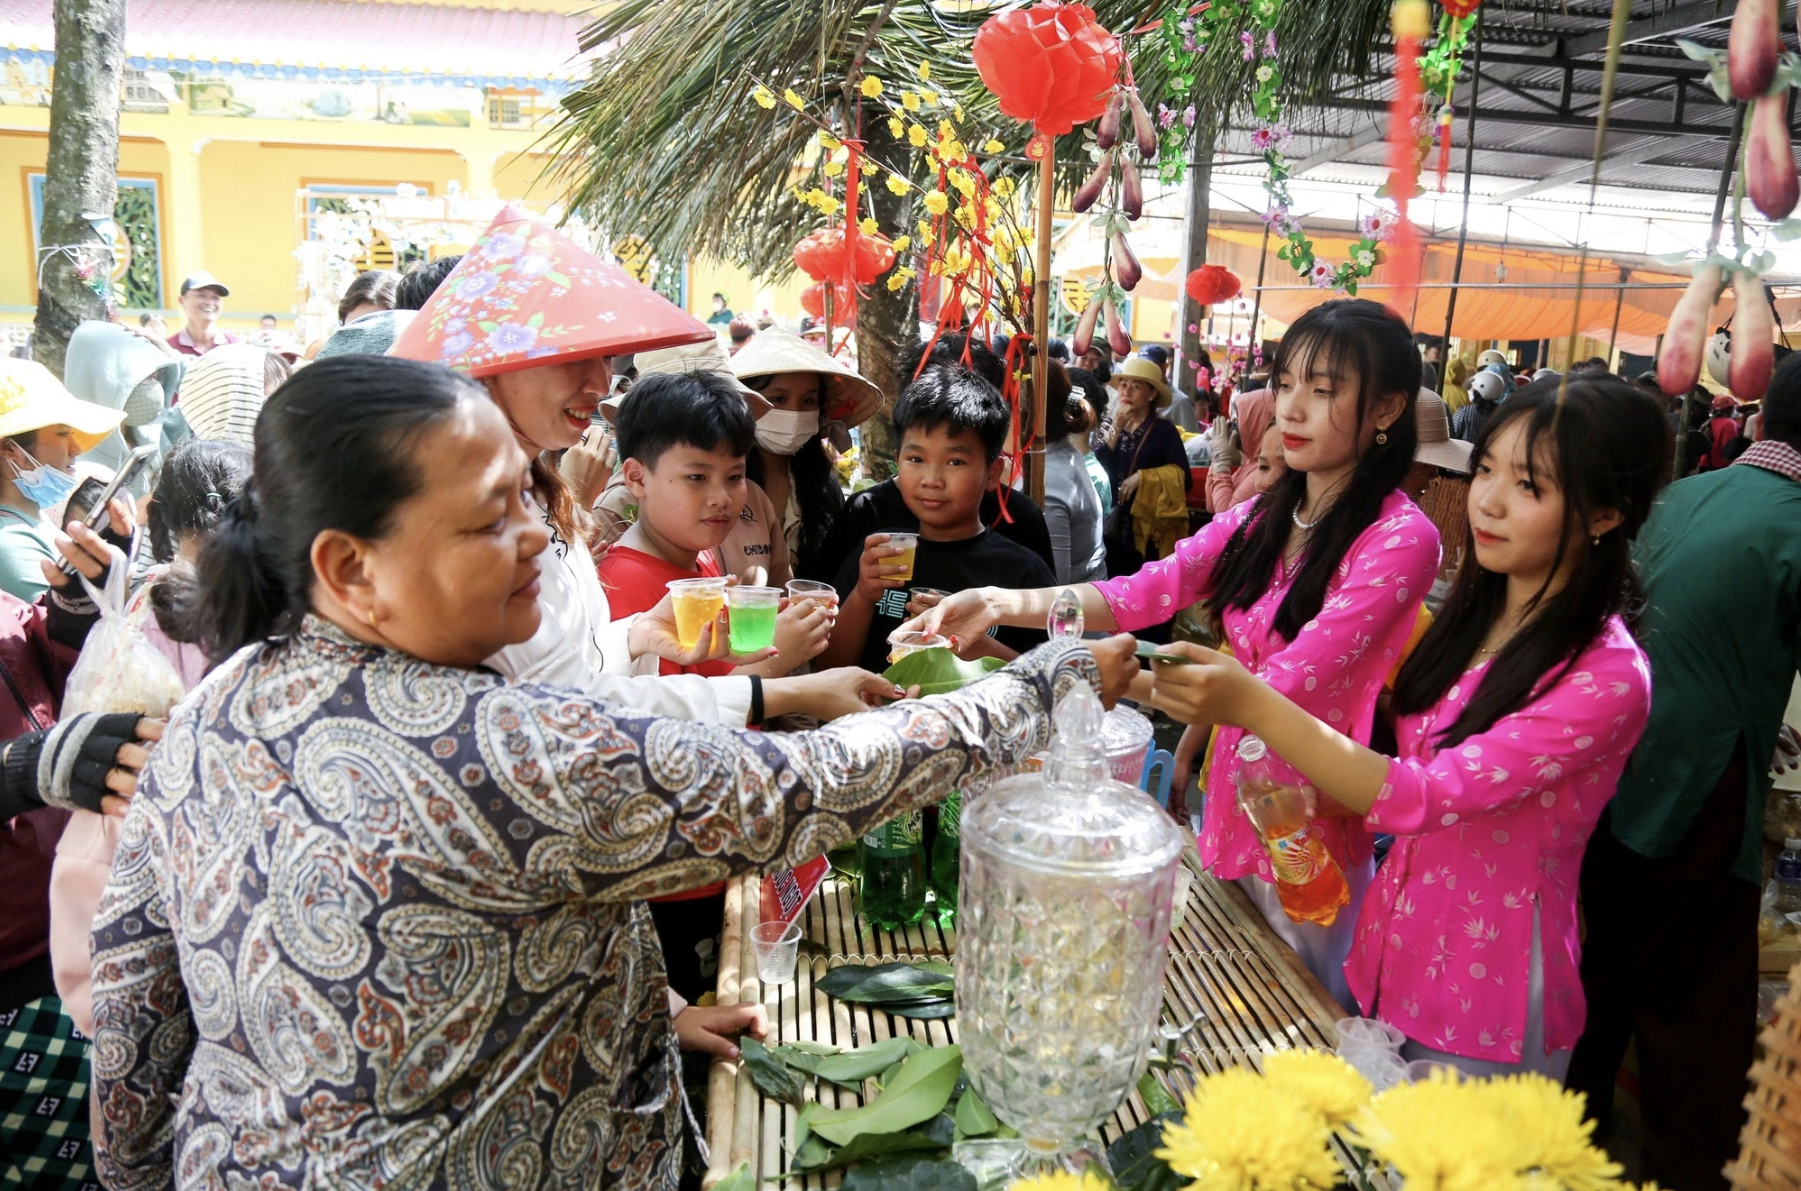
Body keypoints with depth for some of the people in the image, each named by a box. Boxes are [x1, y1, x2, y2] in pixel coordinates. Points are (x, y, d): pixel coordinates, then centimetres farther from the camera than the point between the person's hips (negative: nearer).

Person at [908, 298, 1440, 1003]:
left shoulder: (1400, 540, -17)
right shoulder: (1263, 519, 6)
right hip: (1229, 808, 6)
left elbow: (1288, 686, -26)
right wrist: (1005, 604, -24)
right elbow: (1148, 590, -9)